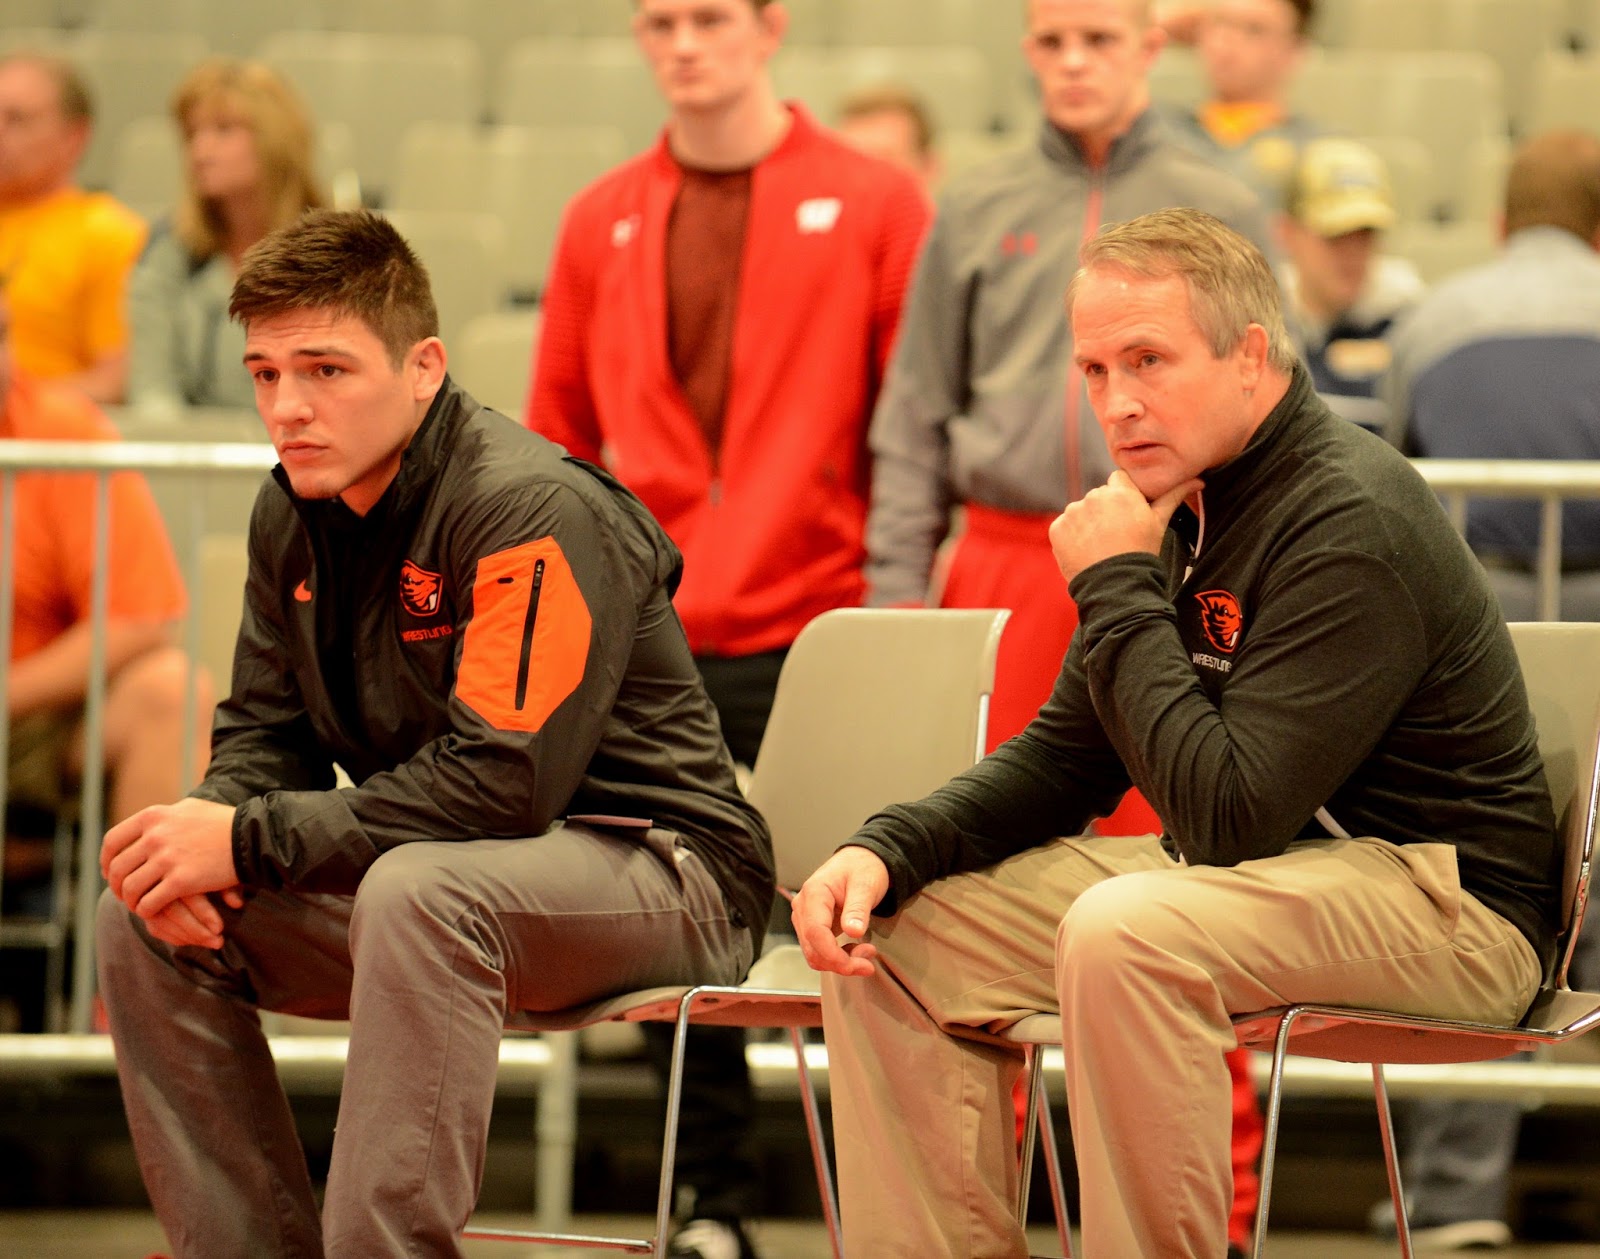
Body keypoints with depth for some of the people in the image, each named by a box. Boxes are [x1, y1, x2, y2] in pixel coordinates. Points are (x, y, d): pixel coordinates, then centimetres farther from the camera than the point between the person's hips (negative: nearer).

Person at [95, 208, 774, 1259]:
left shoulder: (538, 512, -23)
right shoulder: (296, 513, 4)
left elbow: (502, 784, -28)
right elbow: (265, 730, 11)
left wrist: (251, 843, -27)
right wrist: (199, 833, -14)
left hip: (654, 866, -8)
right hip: (443, 868, 8)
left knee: (417, 891, -38)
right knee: (145, 919, -6)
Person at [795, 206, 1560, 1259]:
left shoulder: (1353, 524, -21)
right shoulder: (1178, 505, 7)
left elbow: (1230, 815, -27)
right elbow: (1064, 757, 15)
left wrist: (1117, 588, -20)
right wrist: (888, 847, -2)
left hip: (1438, 890, -9)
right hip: (1259, 868, 9)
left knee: (1123, 932, -36)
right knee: (891, 927, 2)